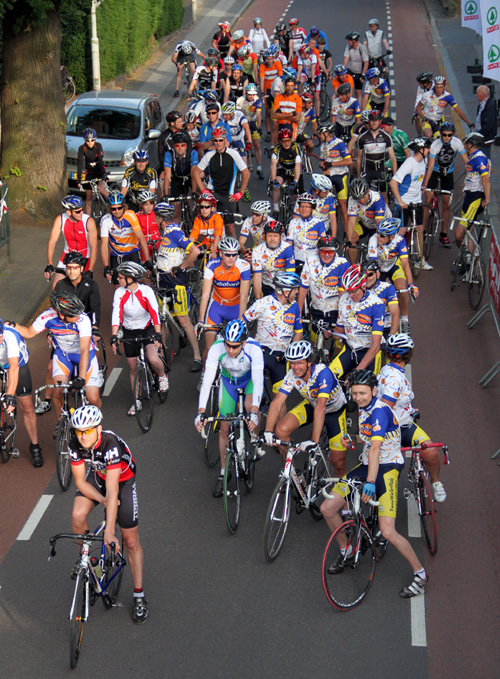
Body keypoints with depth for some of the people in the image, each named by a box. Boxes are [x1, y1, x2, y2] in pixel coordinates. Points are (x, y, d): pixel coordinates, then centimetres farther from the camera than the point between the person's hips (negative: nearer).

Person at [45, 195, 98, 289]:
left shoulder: (89, 221, -23)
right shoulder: (60, 220, -16)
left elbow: (93, 247, -22)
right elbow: (52, 242, -15)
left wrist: (90, 271, -28)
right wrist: (49, 265, -25)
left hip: (85, 256, -3)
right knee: (56, 287, -5)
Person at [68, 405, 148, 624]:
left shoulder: (111, 444, -40)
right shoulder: (76, 444, -26)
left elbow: (112, 491, -44)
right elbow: (80, 482, -13)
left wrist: (109, 532, -46)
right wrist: (103, 500, -27)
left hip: (123, 479, -4)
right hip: (96, 476, 4)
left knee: (131, 541, -2)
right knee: (78, 516, -24)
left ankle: (139, 596, 11)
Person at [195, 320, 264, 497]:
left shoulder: (254, 349, -38)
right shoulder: (217, 348, -34)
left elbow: (258, 381, -42)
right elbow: (207, 380, -36)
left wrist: (254, 412, -54)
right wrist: (201, 412, -44)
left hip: (250, 378, -2)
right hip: (228, 380, 2)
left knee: (250, 405, -33)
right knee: (225, 427, 0)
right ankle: (223, 473, 16)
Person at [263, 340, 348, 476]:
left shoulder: (322, 372, -38)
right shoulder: (292, 375, -23)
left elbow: (321, 407, -45)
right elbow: (277, 402, -27)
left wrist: (314, 441, -51)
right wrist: (268, 431, -41)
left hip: (335, 411, -4)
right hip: (310, 405, 4)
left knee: (338, 464, -4)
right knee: (281, 430, -21)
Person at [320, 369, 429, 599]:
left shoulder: (380, 411, -23)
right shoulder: (363, 408, 4)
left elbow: (375, 448, -33)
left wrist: (370, 482, -40)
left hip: (387, 468, -8)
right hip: (367, 465, 8)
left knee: (388, 532, -18)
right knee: (327, 508, 2)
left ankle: (421, 574, 0)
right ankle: (345, 552, 26)